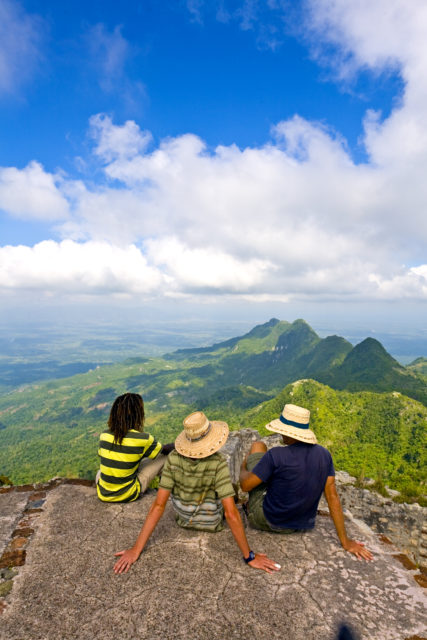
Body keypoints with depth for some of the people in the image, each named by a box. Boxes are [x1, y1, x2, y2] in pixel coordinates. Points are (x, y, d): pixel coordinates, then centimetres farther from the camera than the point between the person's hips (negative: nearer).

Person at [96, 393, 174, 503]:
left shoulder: (104, 435, -7)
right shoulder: (143, 439, -19)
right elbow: (167, 449, -2)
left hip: (103, 495, 5)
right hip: (127, 496, -4)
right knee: (165, 456, 6)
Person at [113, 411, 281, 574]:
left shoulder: (173, 458, -26)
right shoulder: (218, 463, -35)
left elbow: (158, 505, -25)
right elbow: (231, 514, -34)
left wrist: (136, 549, -19)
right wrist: (249, 556, -23)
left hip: (182, 519, 3)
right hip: (212, 524, -2)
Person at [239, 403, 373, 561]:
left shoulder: (276, 455, -28)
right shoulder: (323, 454, -12)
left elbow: (245, 485, -19)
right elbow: (332, 497, -9)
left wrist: (243, 467, 4)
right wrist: (345, 541, -1)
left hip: (265, 520, -5)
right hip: (298, 526, 5)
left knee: (257, 446, 6)